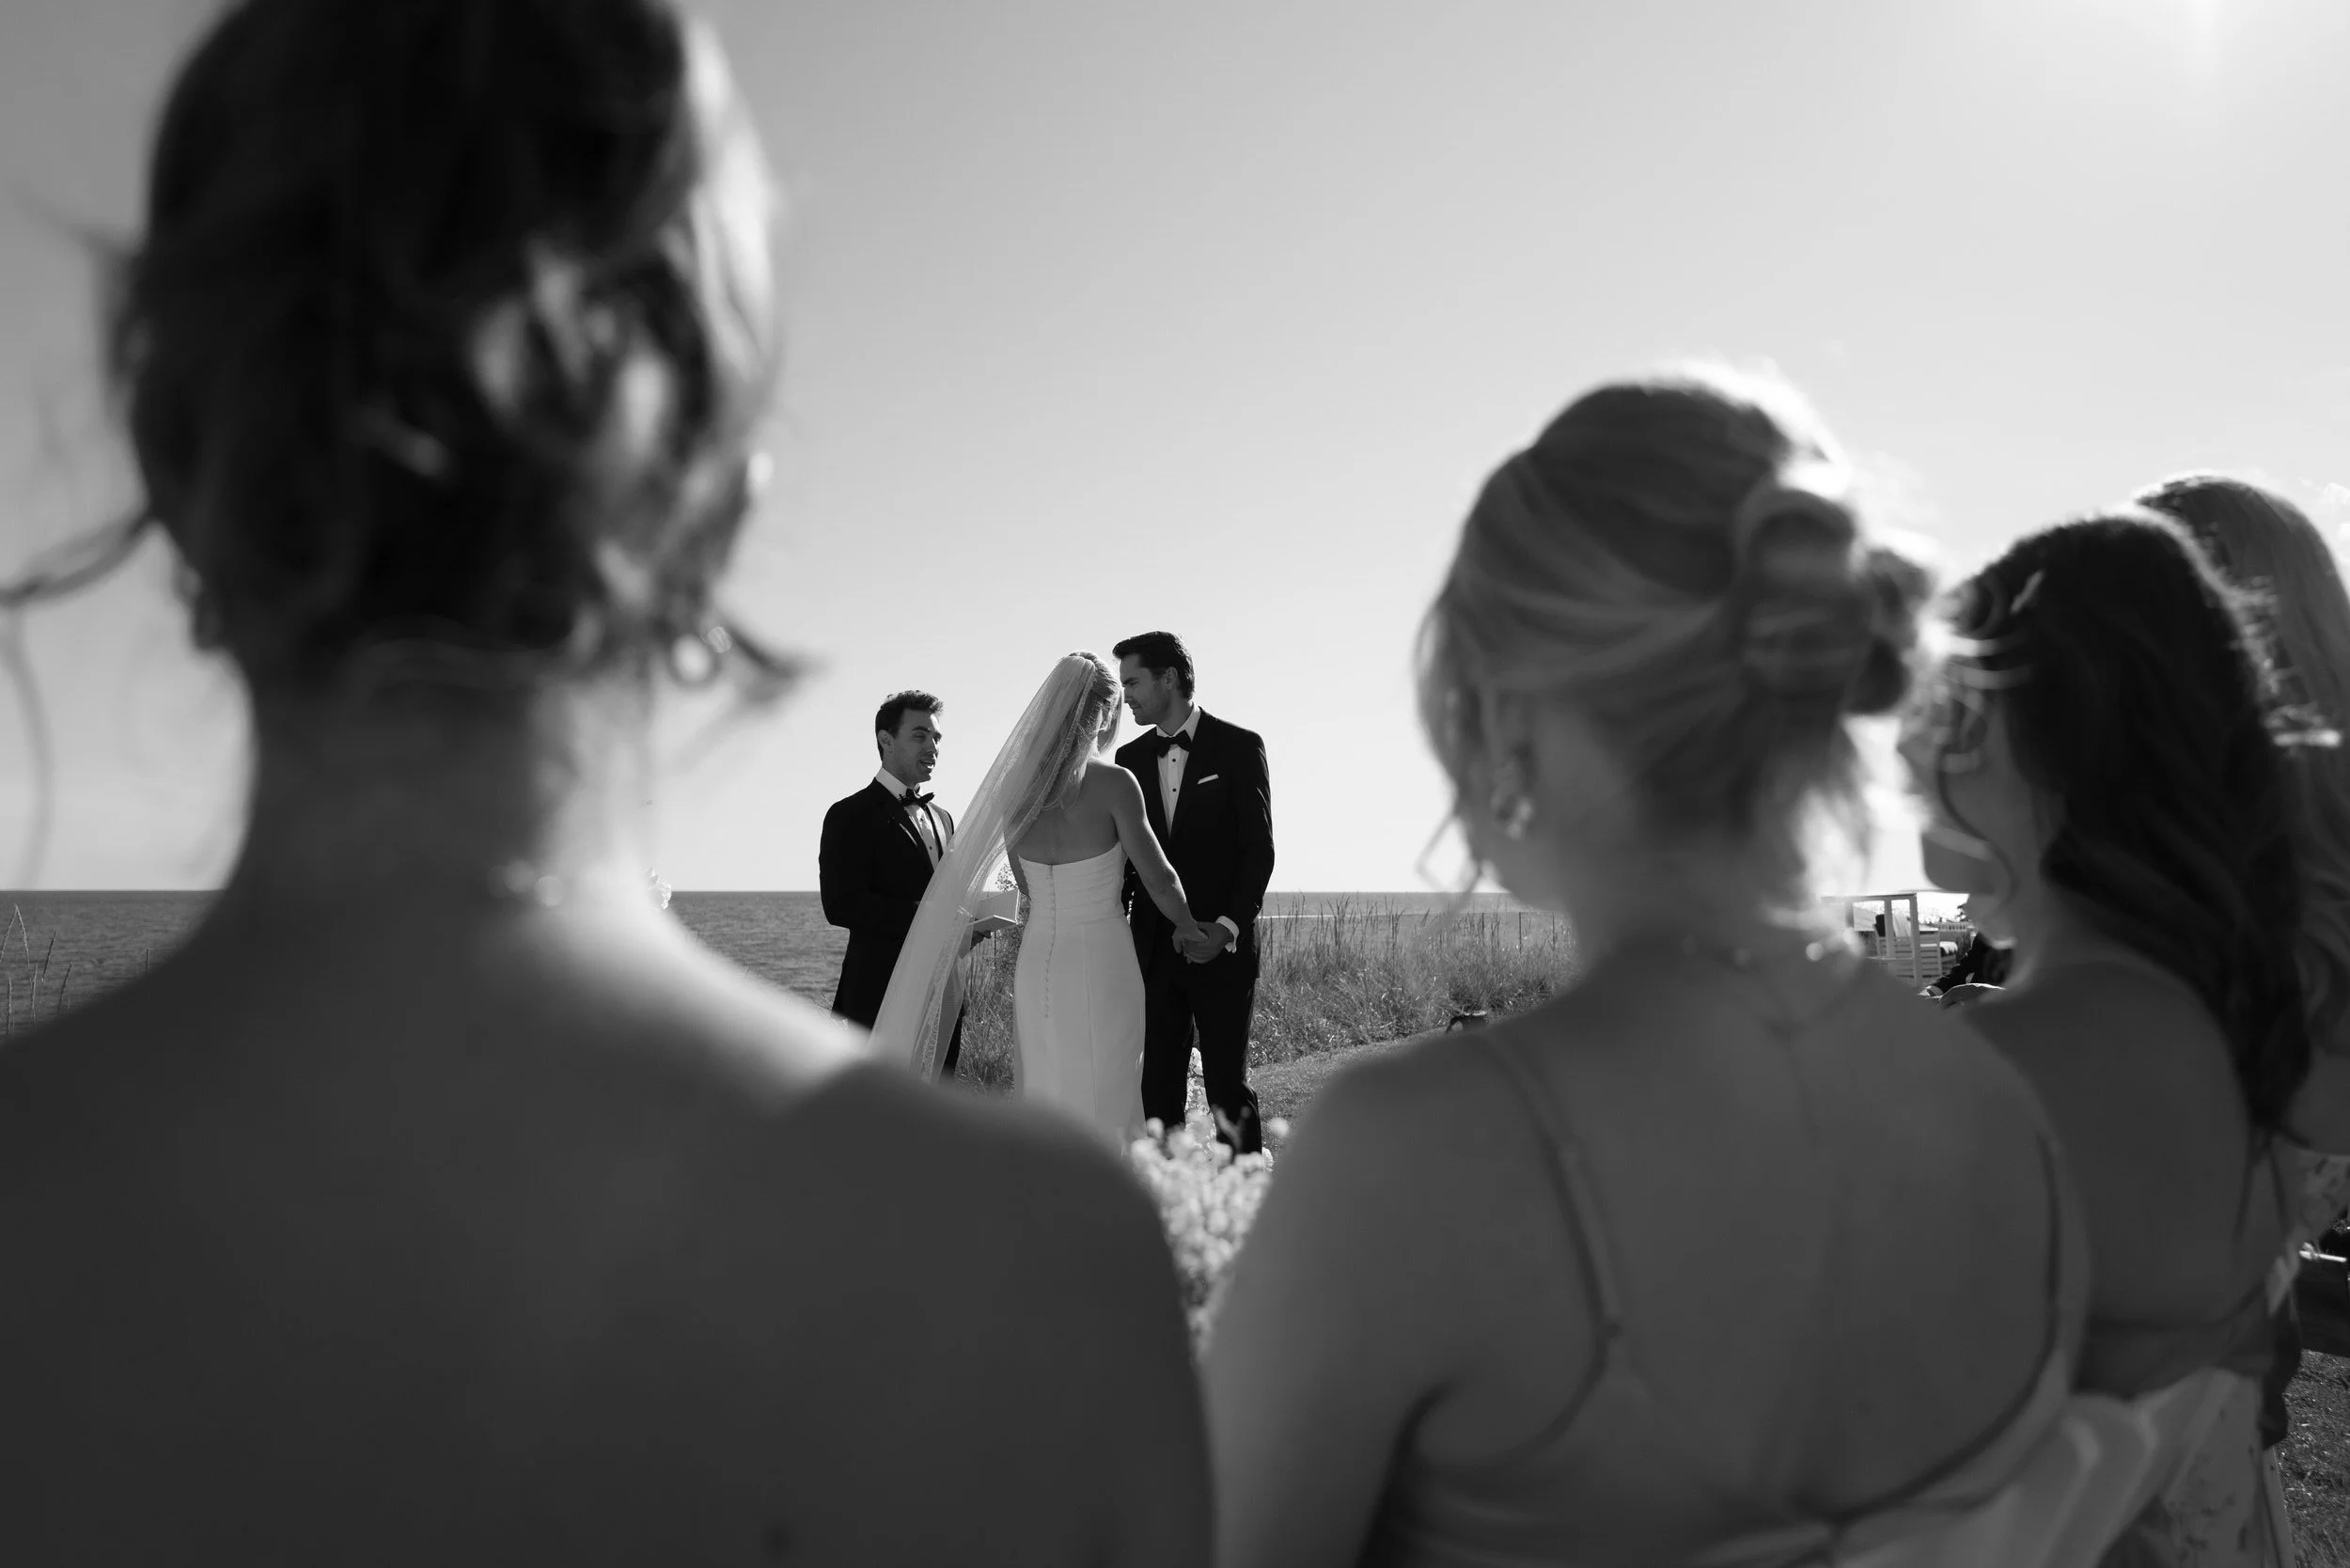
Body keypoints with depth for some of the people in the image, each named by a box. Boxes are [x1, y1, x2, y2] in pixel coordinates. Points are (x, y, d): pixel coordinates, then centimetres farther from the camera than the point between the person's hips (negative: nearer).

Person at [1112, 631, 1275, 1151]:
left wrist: (1228, 927, -15)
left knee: (1228, 1089, -2)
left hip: (1222, 949, -4)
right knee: (1157, 1089, 4)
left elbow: (1259, 849, -5)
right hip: (1153, 949, 4)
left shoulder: (1238, 747, -1)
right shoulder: (1131, 759, 12)